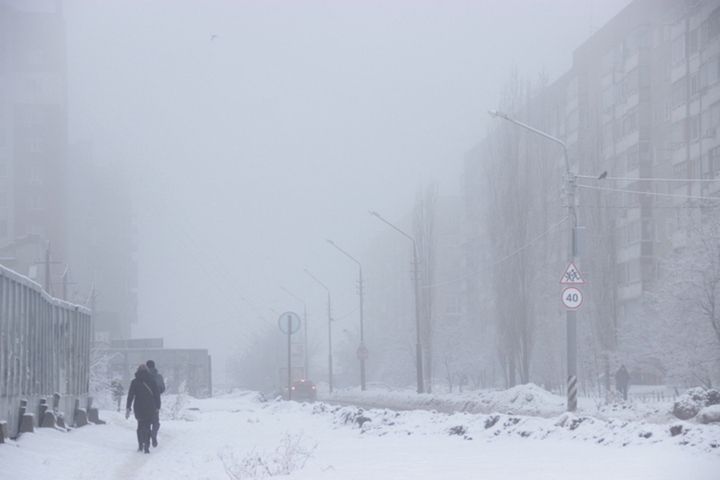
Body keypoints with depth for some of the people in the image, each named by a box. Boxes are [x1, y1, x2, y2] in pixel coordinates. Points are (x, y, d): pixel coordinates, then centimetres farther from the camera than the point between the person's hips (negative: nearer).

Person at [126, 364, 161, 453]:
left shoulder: (135, 382, 0)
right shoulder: (152, 381, 1)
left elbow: (131, 395, -5)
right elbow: (157, 394, 2)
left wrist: (128, 408, -5)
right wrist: (158, 407, 8)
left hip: (139, 407, 0)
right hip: (150, 408, 0)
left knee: (140, 426, 18)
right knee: (147, 426, 4)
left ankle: (140, 445, 14)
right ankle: (146, 446, -10)